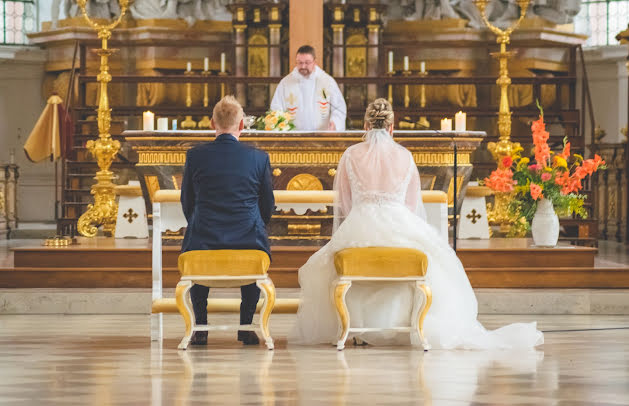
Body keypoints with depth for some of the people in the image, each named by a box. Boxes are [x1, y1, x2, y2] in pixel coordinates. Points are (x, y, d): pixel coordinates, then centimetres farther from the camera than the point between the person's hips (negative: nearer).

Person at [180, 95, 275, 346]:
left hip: (204, 238, 0)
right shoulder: (259, 158, -1)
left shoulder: (195, 155, -1)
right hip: (247, 238, 0)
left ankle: (200, 326, 26)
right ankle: (246, 325, 26)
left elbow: (187, 203, 9)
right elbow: (268, 206, 7)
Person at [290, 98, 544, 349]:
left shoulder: (351, 155, 6)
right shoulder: (404, 156, 7)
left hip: (359, 227, 0)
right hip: (400, 229, 0)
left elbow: (344, 204, 9)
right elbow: (413, 204, 12)